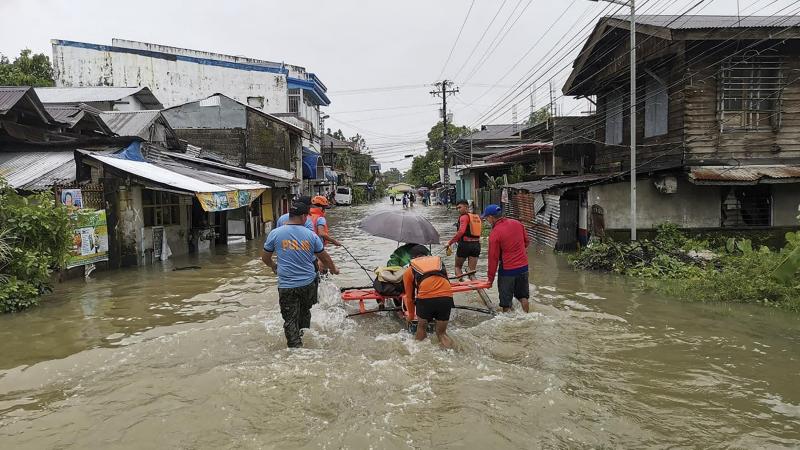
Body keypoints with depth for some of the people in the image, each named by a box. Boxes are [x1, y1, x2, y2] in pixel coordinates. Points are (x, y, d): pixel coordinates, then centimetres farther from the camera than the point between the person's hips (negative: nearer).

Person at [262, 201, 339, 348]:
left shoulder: (275, 233, -4)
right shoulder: (311, 235, -2)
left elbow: (265, 257, 6)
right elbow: (324, 257, 8)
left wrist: (273, 266, 29)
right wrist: (334, 269, 27)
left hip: (286, 286, -2)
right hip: (308, 283, 2)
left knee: (290, 320, 4)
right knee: (305, 311, 24)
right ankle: (304, 334, 36)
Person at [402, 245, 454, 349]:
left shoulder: (410, 270, 23)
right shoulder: (439, 261, 30)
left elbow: (410, 297, 30)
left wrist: (411, 316, 45)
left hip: (425, 298, -2)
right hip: (446, 297, 2)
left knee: (421, 327, 25)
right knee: (442, 333, 20)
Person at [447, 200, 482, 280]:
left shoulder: (464, 217, -10)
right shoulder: (477, 217, 13)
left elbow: (461, 231, -24)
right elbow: (478, 234, 15)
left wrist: (450, 242, -23)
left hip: (465, 244, -6)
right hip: (476, 245, 6)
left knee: (458, 267, 15)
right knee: (472, 271, 8)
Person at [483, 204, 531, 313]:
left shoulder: (494, 234, -17)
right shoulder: (517, 224, 0)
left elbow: (493, 258, -13)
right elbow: (527, 241, 13)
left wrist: (491, 278, -5)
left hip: (507, 270, -6)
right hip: (523, 267, 6)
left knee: (506, 300, 8)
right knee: (523, 296, 21)